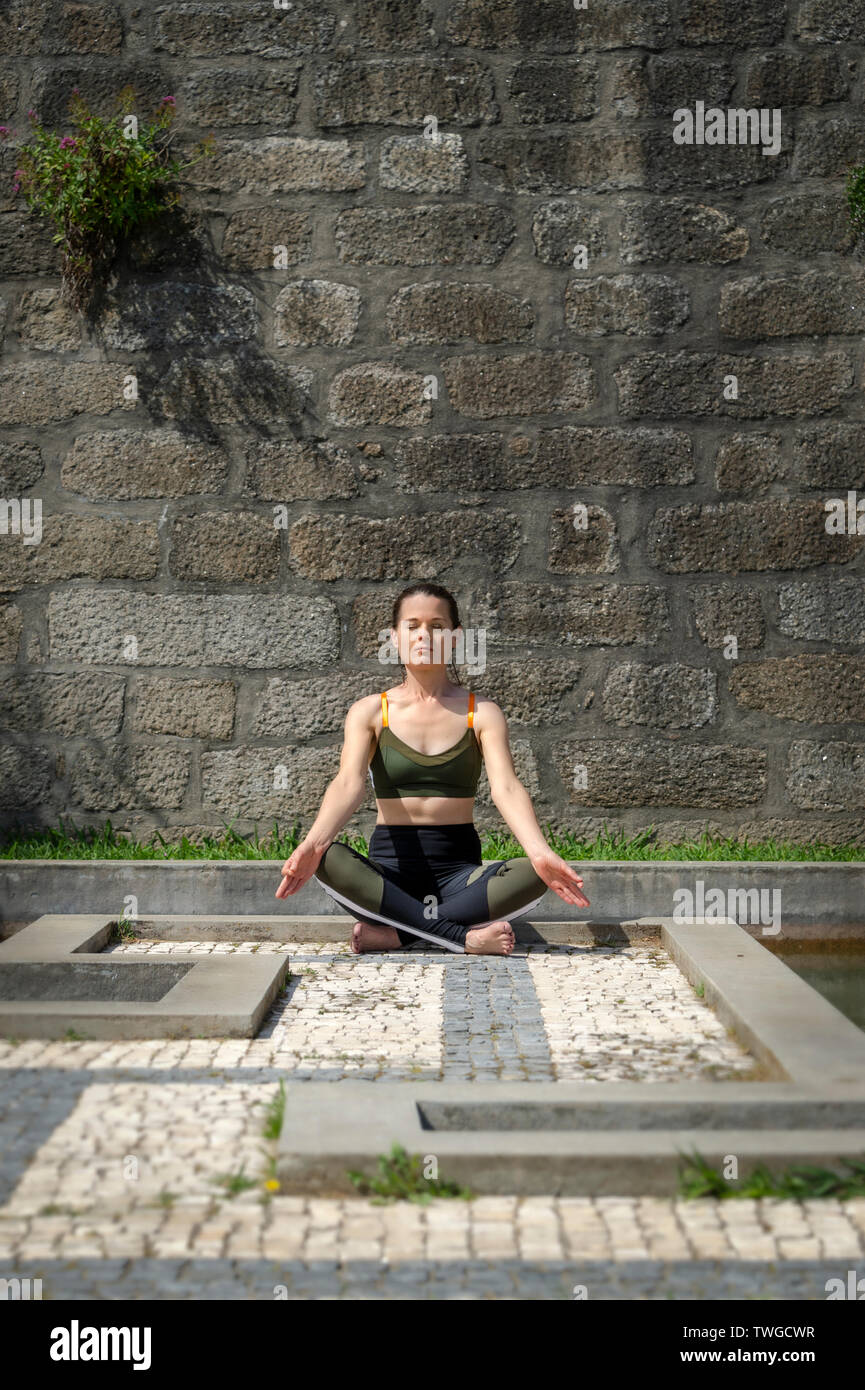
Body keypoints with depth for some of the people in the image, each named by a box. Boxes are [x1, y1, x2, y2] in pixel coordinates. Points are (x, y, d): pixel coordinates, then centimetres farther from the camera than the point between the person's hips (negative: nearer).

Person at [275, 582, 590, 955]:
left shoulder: (482, 712, 5)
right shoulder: (369, 711, 4)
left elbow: (505, 787, -10)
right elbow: (348, 783, -12)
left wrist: (541, 853, -31)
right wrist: (313, 843, -34)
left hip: (458, 868, 1)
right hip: (390, 867, 0)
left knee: (535, 876, -30)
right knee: (327, 860, -33)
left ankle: (394, 934, -27)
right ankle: (465, 936, -31)